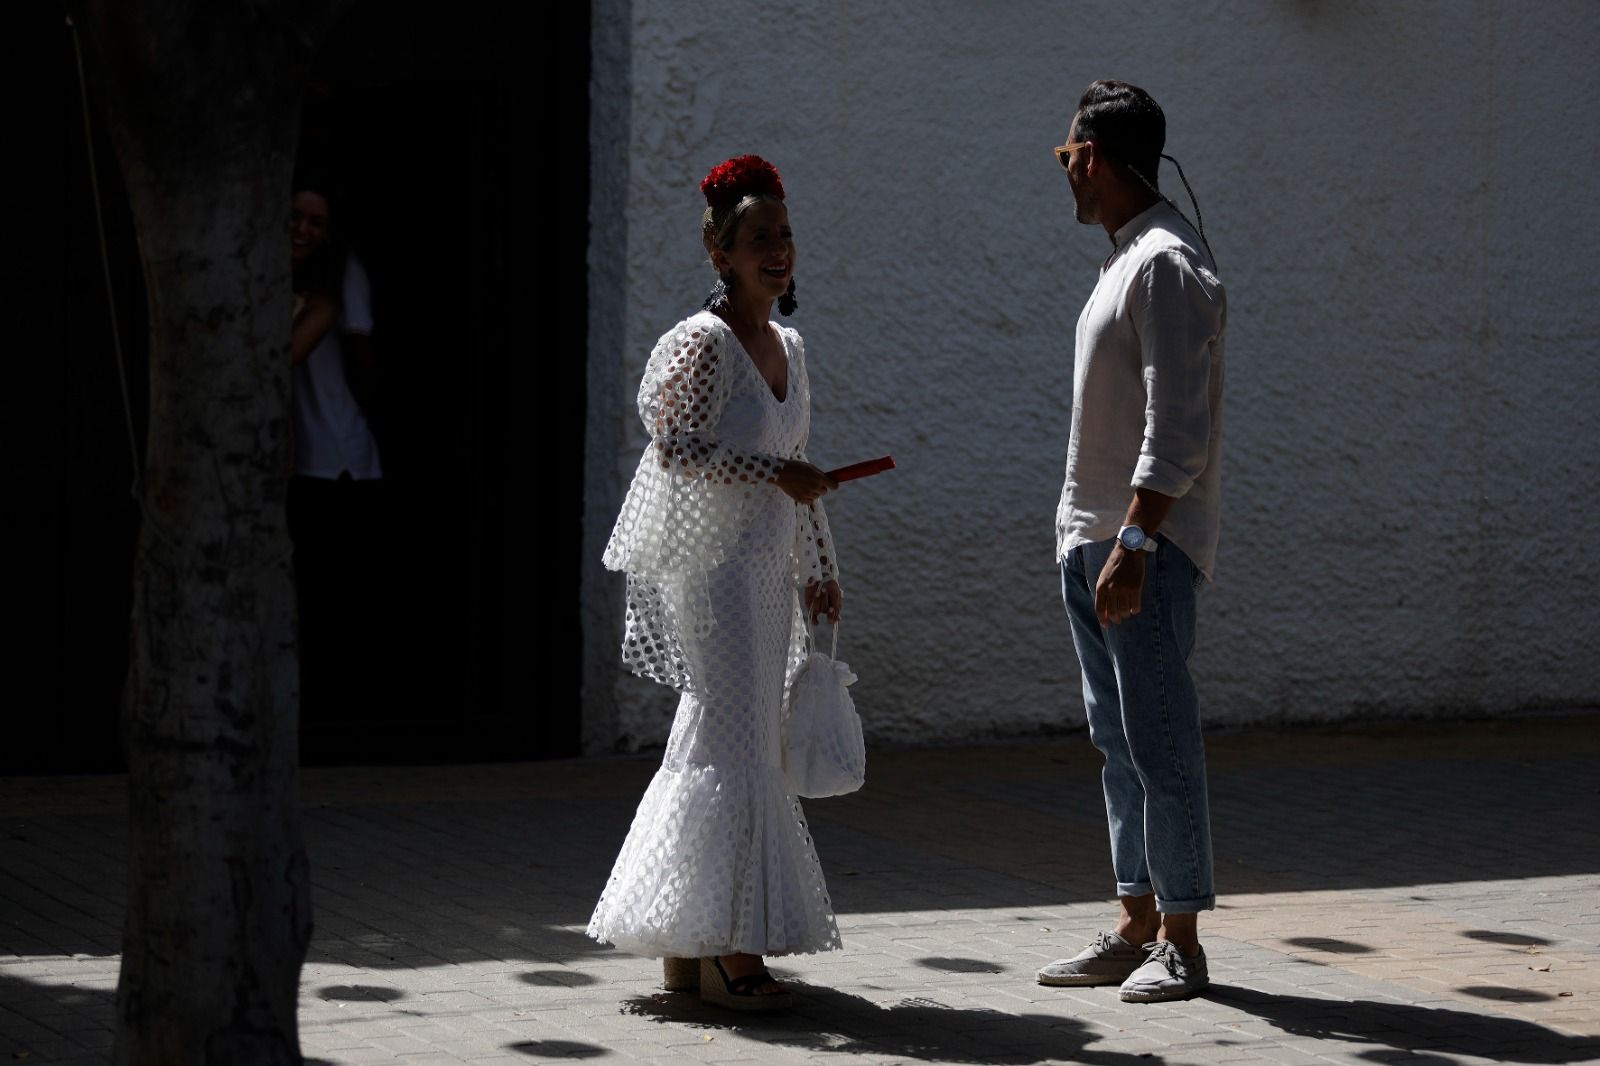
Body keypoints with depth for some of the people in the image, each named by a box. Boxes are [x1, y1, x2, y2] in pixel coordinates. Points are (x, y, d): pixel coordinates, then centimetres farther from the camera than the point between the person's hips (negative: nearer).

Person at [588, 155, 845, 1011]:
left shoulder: (787, 347, 13)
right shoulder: (703, 343, -12)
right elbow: (675, 449, -19)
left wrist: (817, 570, 19)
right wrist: (775, 474, -20)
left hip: (766, 570, 9)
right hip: (709, 564, -9)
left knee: (739, 743, 10)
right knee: (734, 744, -10)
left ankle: (690, 942, 16)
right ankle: (722, 948, -6)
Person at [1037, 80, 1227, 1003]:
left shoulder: (1167, 265, -14)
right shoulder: (1126, 259, 18)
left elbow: (1178, 427, -21)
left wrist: (1133, 545, -25)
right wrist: (1092, 541, 20)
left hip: (1148, 544, -10)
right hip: (1093, 542, 10)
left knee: (1161, 743, -7)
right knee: (1119, 743, 11)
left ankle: (1182, 941, -3)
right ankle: (1137, 927, 16)